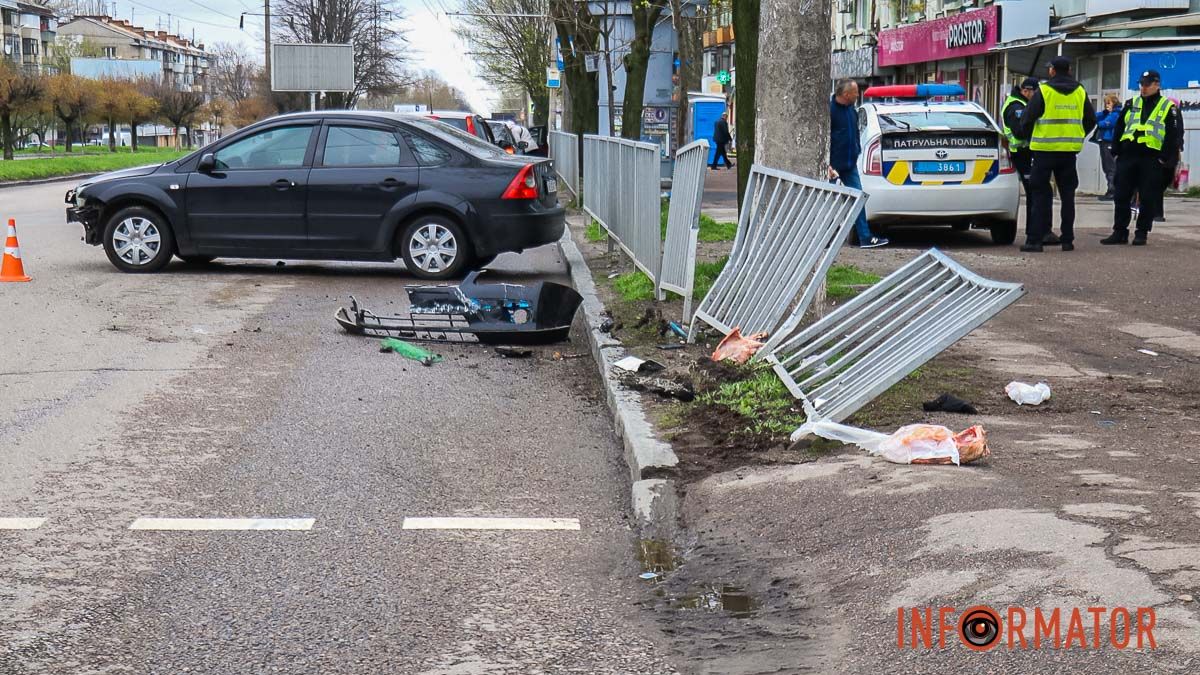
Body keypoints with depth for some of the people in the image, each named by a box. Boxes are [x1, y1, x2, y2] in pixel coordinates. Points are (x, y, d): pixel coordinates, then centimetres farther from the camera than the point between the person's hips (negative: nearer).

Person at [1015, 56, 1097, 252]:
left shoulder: (1043, 91, -8)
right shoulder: (1080, 92, 7)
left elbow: (1027, 119, -8)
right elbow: (1091, 120, 13)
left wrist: (1026, 136, 10)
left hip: (1045, 149, -4)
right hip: (1069, 150, 4)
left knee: (1041, 194, 0)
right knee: (1067, 195, 10)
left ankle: (1035, 239, -6)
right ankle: (1068, 240, 11)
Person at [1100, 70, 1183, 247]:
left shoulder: (1169, 107, 2)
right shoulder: (1131, 104, 14)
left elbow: (1174, 135, -2)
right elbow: (1119, 129, 14)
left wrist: (1165, 158, -9)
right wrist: (1118, 152, 6)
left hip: (1152, 159, -4)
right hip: (1127, 157, 4)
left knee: (1148, 199, 0)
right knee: (1121, 197, 4)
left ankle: (1142, 233, 9)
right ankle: (1119, 232, 12)